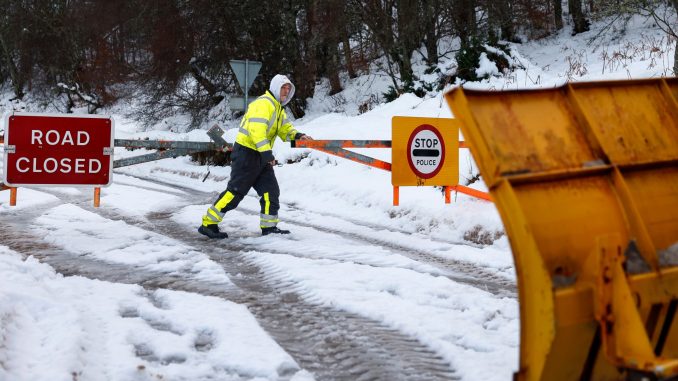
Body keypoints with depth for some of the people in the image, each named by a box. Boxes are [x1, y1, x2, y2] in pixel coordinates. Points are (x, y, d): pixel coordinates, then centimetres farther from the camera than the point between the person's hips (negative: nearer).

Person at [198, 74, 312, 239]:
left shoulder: (278, 108, 18)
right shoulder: (263, 104, -16)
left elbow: (285, 129, 19)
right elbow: (257, 129, -27)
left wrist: (298, 136, -3)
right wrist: (267, 153, -33)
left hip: (261, 156, 10)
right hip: (246, 153, -10)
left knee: (271, 190, 5)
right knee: (235, 191, -9)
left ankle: (269, 226, 12)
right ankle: (208, 224, -4)